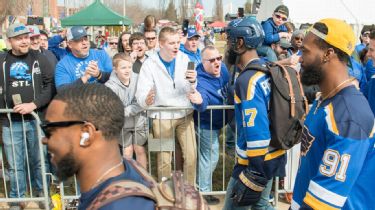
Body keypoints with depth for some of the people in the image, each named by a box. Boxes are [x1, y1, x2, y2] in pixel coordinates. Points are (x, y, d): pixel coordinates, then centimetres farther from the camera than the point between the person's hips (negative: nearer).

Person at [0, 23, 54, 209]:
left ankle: (42, 194, 29)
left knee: (39, 161, 11)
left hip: (36, 119, -1)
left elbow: (51, 85, -4)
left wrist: (34, 104, -14)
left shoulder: (39, 59, 3)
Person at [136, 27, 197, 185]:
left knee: (191, 156, 3)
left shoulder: (184, 59, -1)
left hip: (185, 114, 2)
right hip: (161, 116, -2)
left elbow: (191, 91, -1)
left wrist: (193, 82, -25)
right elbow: (141, 93, -14)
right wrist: (146, 100, -38)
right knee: (164, 159, 4)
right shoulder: (149, 64, -7)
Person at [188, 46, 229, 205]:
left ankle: (202, 183, 45)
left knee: (207, 156, 24)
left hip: (217, 122, 8)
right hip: (207, 125, -8)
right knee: (210, 157, 3)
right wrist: (199, 101, -73)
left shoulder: (223, 69, -9)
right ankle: (204, 191, 22)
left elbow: (230, 88, 12)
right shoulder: (201, 81, -33)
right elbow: (203, 101, -53)